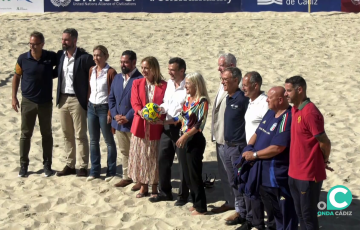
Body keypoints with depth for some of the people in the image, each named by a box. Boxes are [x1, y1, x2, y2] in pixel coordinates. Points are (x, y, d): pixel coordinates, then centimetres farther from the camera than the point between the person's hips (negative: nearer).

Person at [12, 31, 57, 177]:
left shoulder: (51, 57, -8)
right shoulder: (23, 59, -7)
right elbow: (16, 77, 3)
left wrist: (53, 74, -6)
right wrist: (14, 97, 0)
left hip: (46, 103, 0)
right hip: (28, 102, 0)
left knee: (47, 134, 9)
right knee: (25, 134, 4)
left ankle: (47, 165, 20)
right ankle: (23, 165, 14)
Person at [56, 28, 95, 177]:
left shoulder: (85, 57, -11)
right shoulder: (60, 55, 6)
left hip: (77, 100, -6)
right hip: (63, 99, 6)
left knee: (80, 135, 0)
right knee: (67, 135, 13)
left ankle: (83, 167, 8)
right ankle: (70, 165, 21)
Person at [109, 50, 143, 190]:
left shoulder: (140, 79, -13)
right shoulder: (117, 78, 11)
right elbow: (111, 98, 12)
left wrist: (128, 117, -17)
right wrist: (115, 115, -2)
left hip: (133, 123, -7)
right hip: (119, 123, 7)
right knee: (124, 152, 16)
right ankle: (126, 177, 27)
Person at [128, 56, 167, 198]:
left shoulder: (163, 86, -1)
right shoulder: (137, 83, 8)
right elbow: (135, 103, -1)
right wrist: (141, 112, -21)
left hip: (156, 127, -3)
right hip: (140, 126, 3)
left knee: (155, 158, 5)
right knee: (140, 157, 8)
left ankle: (154, 189, 19)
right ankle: (143, 187, 21)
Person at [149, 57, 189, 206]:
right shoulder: (169, 83, 9)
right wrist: (160, 109, 0)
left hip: (181, 127, -8)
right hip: (168, 126, 8)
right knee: (163, 159, 12)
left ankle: (183, 196, 17)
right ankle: (164, 192, 26)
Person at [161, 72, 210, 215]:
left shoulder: (202, 101, -14)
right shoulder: (188, 99, 10)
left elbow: (200, 124, -20)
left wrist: (185, 136, -24)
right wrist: (162, 122, 14)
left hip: (195, 140, -8)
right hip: (183, 139, 8)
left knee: (194, 174, -1)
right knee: (187, 174, 12)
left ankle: (201, 207, 10)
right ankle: (195, 203, 24)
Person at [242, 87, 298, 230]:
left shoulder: (287, 118, -22)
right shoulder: (270, 113, 9)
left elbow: (277, 148, -26)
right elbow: (258, 133, 18)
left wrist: (254, 155, -17)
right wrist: (249, 147, -1)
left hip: (277, 173, -10)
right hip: (262, 170, 10)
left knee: (283, 209, 2)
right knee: (270, 205, 25)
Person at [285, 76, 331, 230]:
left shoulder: (310, 112, -21)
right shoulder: (294, 110, 8)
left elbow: (325, 143, -17)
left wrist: (324, 161, 0)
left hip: (309, 175, -9)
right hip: (294, 173, 9)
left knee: (308, 215, 3)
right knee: (300, 213, 17)